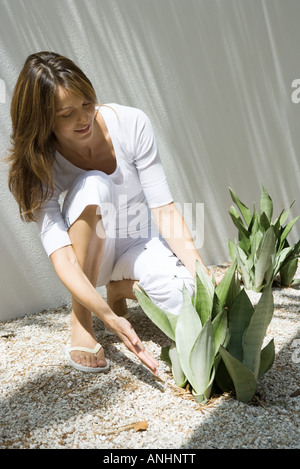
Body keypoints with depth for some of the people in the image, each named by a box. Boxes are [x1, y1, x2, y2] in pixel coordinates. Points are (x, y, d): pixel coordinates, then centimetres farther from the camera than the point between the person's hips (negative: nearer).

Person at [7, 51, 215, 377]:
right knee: (93, 184, -35)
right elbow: (60, 255, -29)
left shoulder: (131, 124, -19)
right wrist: (109, 318, -41)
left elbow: (163, 207, -17)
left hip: (139, 245, 1)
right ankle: (81, 319, -18)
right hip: (89, 257, -1)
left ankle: (122, 288, 7)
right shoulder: (38, 165, -21)